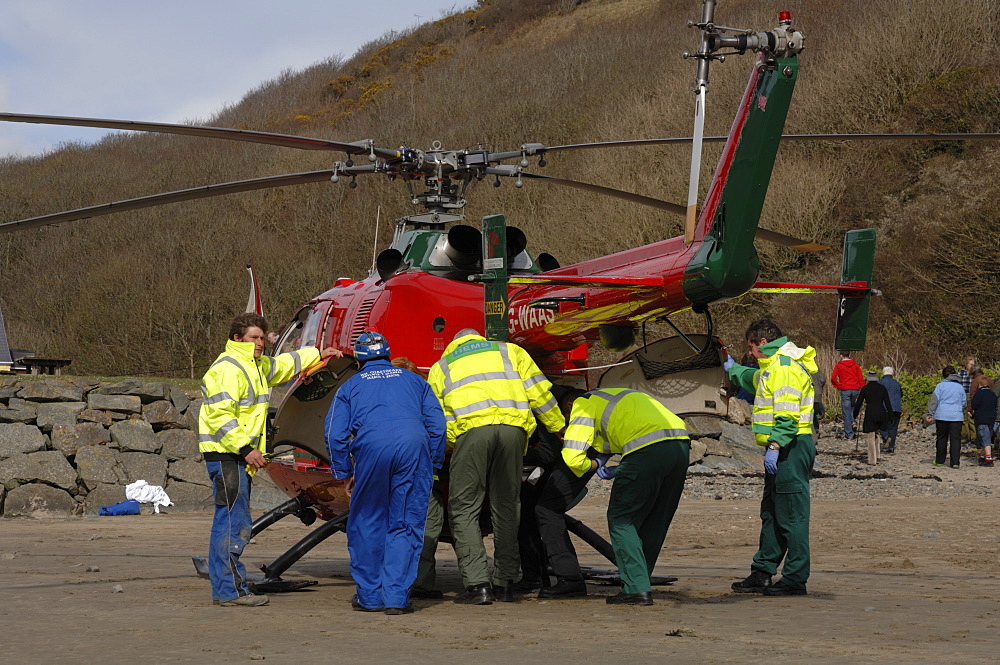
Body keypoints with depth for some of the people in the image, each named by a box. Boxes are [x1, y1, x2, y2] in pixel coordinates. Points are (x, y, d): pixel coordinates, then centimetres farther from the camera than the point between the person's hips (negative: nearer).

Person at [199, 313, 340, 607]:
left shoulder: (256, 366, 19)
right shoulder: (228, 369, -14)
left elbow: (282, 365, 40)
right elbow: (220, 417, -22)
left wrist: (317, 355, 41)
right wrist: (246, 449, -23)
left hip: (239, 455, 11)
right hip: (225, 454, -11)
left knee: (229, 521, 11)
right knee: (234, 521, -12)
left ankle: (227, 587, 15)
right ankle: (230, 589, -12)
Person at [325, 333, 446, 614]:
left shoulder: (351, 386, 24)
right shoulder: (413, 380, 28)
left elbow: (336, 434, 14)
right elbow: (436, 423, 18)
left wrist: (345, 474, 19)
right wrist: (434, 464, 22)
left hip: (371, 447, -1)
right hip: (414, 444, 1)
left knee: (367, 523, 12)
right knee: (406, 526, 6)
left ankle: (369, 595, 15)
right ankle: (396, 596, 1)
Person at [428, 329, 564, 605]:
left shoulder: (441, 367, 28)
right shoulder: (510, 351, 29)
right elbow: (539, 392, 19)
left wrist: (445, 452, 31)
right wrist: (559, 429, 26)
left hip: (471, 429, -2)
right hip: (513, 427, 2)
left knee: (464, 509, 2)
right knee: (506, 507, 12)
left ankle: (477, 584, -9)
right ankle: (505, 583, 13)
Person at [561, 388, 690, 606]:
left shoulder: (583, 404, 13)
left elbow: (572, 457, 1)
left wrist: (593, 464, 21)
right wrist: (621, 471, 23)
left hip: (649, 448, -8)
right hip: (682, 444, 8)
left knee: (621, 520, 3)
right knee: (654, 522, 18)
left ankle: (637, 589, -5)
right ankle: (639, 584, 22)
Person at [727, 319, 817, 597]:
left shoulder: (784, 367, -12)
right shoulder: (773, 367, 22)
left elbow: (787, 415, -23)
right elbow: (756, 378, 47)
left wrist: (774, 448, -27)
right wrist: (733, 370, 61)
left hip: (790, 448, -11)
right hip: (784, 451, 11)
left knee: (791, 514, -9)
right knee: (771, 514, 15)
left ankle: (795, 579, -8)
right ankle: (762, 573, 21)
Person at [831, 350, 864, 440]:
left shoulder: (839, 366, 1)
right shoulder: (855, 365, 9)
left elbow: (833, 378, -9)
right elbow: (861, 378, 3)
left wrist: (838, 386, 4)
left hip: (845, 390, -3)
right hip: (855, 389, 3)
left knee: (846, 411, 0)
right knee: (852, 406, 27)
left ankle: (849, 434, 0)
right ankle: (853, 421, 1)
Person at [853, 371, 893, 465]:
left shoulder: (865, 388, 1)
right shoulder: (882, 388, 6)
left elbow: (858, 403, 3)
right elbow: (887, 403, 4)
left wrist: (855, 415, 16)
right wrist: (890, 415, 9)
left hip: (870, 414, -3)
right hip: (881, 413, 3)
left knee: (870, 437, 2)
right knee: (876, 435, 20)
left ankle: (872, 460, -2)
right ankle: (876, 457, 16)